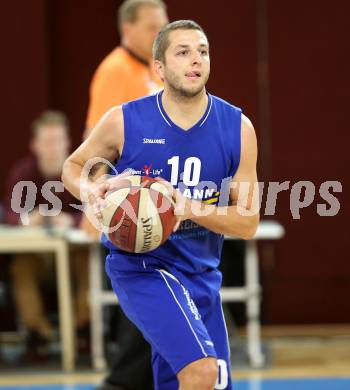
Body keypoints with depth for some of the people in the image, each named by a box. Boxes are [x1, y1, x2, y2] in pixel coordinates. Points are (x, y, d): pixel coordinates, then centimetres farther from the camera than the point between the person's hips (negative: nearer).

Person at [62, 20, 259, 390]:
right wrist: (92, 191, -14)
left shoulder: (238, 128, -3)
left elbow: (247, 222, -2)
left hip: (200, 274, 5)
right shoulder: (124, 121, -8)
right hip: (140, 266, -5)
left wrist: (188, 207, -20)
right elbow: (73, 167, 9)